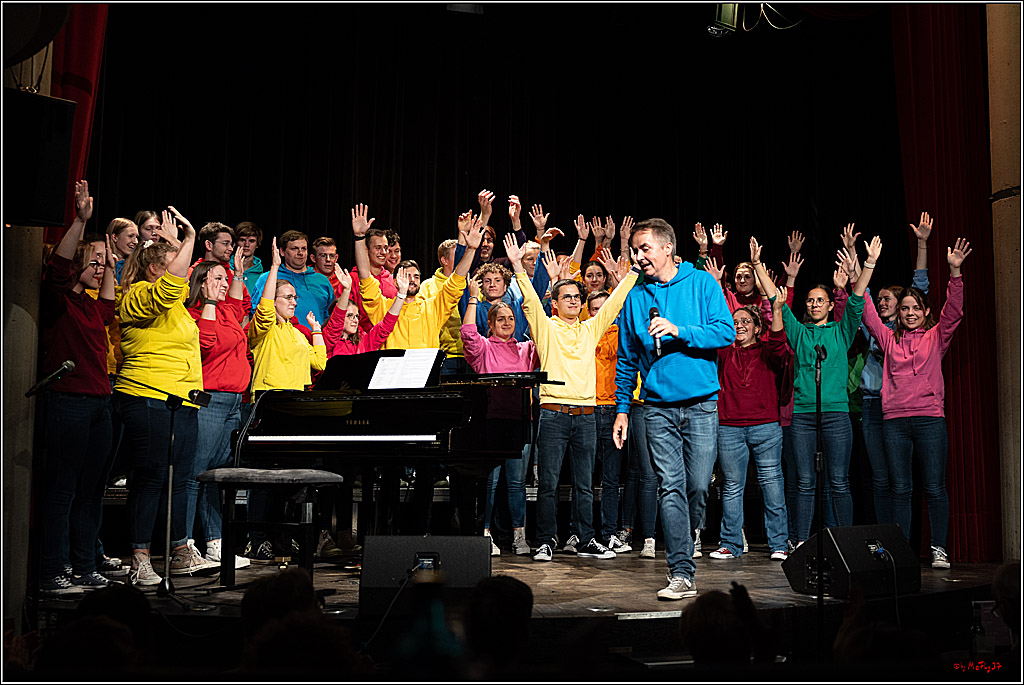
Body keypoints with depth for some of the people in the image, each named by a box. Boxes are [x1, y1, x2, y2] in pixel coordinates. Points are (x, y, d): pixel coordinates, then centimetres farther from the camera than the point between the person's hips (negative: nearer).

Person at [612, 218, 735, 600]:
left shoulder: (702, 283, 3)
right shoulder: (635, 296, 10)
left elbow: (726, 333, -6)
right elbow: (626, 358, 15)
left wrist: (679, 331, -17)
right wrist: (622, 408, 12)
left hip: (702, 405, -1)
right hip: (658, 407, 1)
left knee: (698, 488, 1)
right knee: (671, 487, -6)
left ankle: (681, 549, 28)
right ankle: (681, 575, -5)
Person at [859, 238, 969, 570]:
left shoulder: (936, 337, 10)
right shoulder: (889, 338, 14)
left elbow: (954, 310, -3)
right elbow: (866, 313, 8)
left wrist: (955, 272, -16)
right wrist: (863, 272, 0)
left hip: (929, 418, -2)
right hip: (894, 420, 2)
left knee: (934, 488, -1)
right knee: (899, 489, 4)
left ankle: (939, 549, 6)